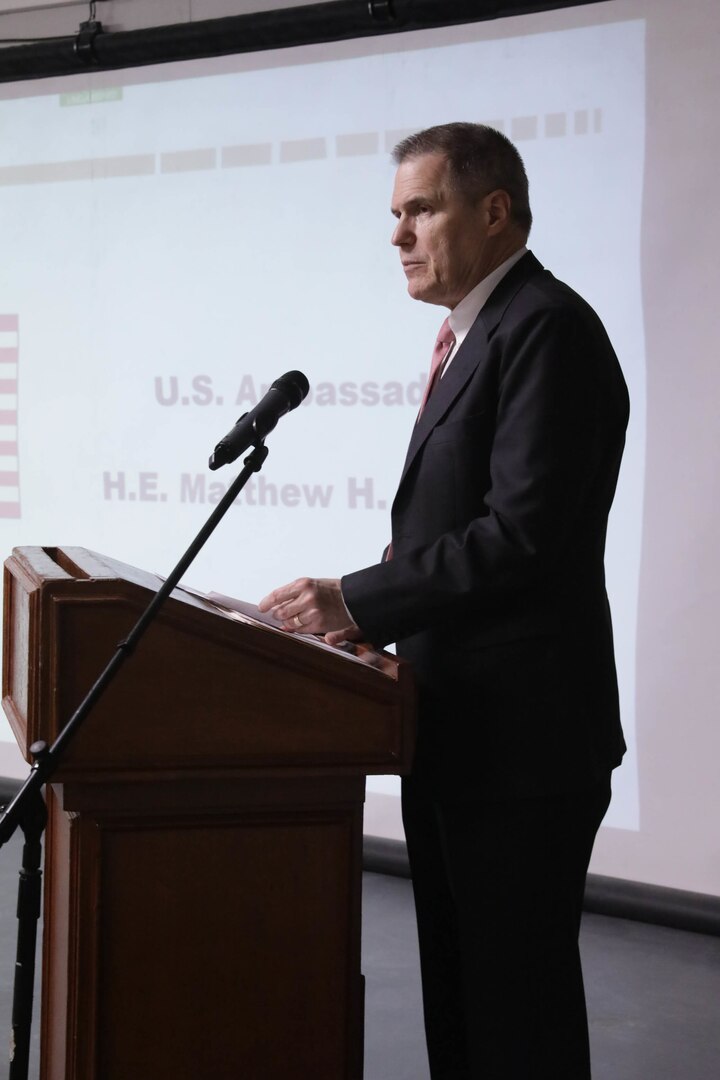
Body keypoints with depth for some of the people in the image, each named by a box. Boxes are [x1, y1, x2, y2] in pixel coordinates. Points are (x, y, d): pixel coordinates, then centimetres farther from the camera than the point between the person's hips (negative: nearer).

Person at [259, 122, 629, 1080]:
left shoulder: (547, 327, -14)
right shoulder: (483, 333, 17)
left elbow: (525, 532, -23)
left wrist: (360, 600, -21)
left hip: (521, 740, -10)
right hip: (461, 733, 10)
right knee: (458, 994, 17)